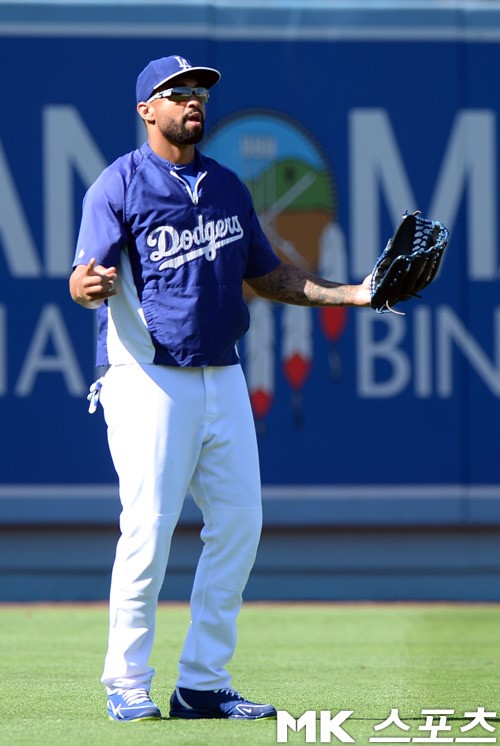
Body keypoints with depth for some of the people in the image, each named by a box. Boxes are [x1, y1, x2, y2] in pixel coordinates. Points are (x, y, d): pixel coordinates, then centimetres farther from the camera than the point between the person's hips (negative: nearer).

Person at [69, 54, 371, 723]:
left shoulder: (228, 187, 16)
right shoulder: (119, 186, -4)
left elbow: (267, 274, 21)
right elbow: (86, 281, -12)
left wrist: (352, 294, 10)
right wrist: (90, 285, -37)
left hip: (223, 379, 7)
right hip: (149, 380, -6)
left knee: (239, 523, 3)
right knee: (149, 528, -11)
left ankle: (203, 683, 11)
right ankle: (127, 685, -1)